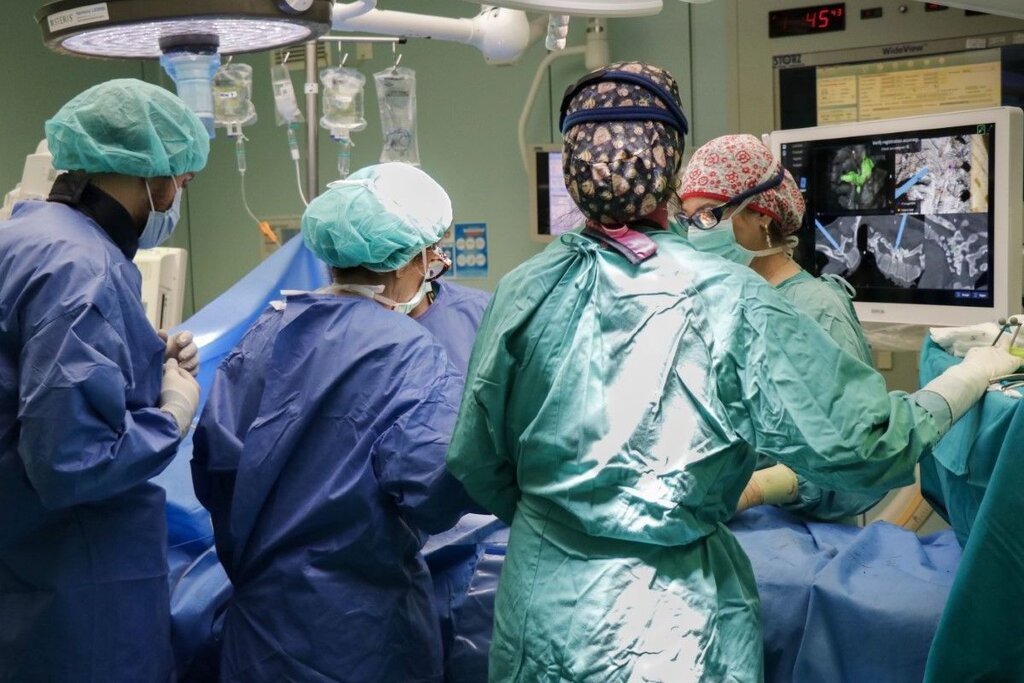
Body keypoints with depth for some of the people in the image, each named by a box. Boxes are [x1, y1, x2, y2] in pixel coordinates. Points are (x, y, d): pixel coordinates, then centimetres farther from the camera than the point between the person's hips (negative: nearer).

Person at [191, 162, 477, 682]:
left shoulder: (269, 331, 0)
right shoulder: (410, 355, -15)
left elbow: (215, 458, 1)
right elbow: (433, 491, -26)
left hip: (261, 606, 5)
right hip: (359, 622, -5)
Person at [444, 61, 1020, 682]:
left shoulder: (525, 291, -9)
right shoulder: (730, 302, -16)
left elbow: (475, 462, 0)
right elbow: (867, 443, -11)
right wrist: (973, 374, 6)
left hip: (542, 614, 2)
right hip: (677, 630, -2)